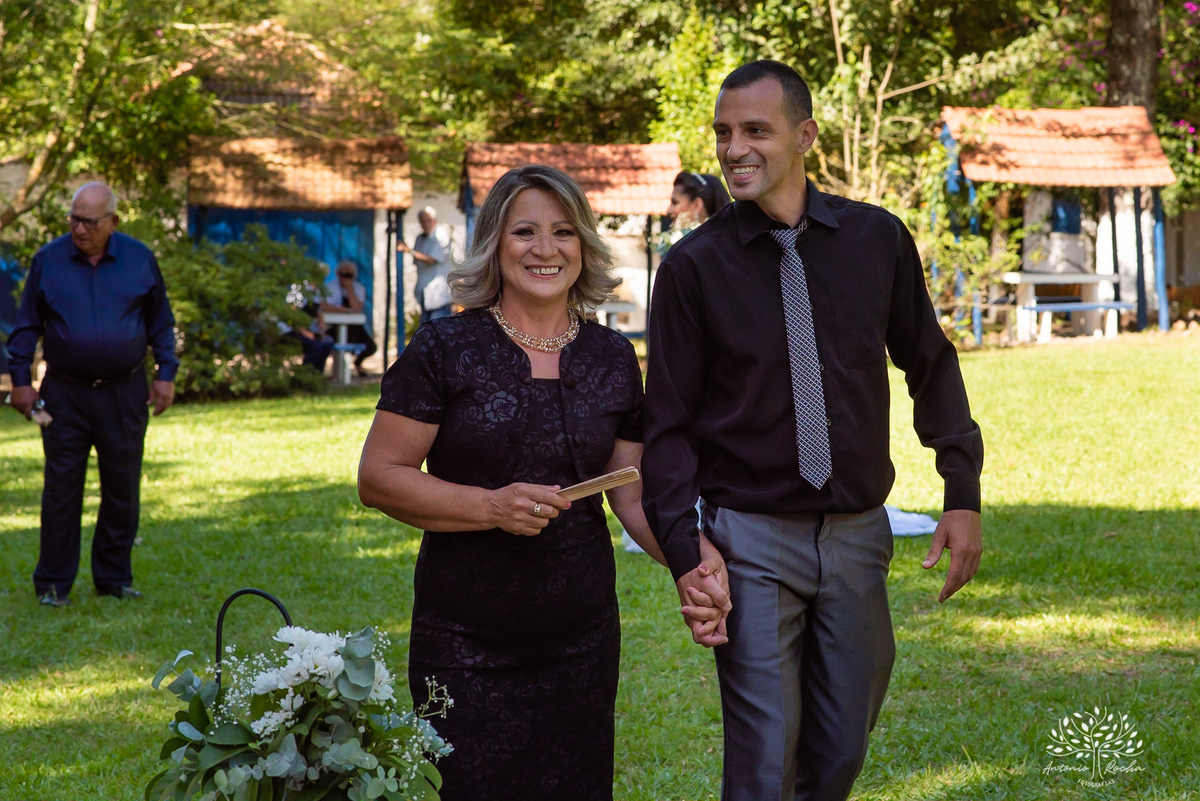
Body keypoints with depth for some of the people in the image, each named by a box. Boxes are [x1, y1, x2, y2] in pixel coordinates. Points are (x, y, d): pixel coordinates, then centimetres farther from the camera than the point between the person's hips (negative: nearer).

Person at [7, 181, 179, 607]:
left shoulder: (140, 260, 3)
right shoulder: (47, 261, 0)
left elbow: (161, 323, 11)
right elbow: (26, 326, 6)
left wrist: (166, 374, 5)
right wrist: (20, 380, 2)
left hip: (125, 394, 1)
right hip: (65, 394, -1)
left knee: (122, 488, 6)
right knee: (61, 488, 0)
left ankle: (115, 576, 18)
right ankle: (53, 582, 9)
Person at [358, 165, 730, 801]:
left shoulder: (613, 359, 8)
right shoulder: (445, 349, -4)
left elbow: (635, 495, 11)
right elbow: (378, 478, -7)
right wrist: (491, 506, -19)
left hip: (582, 640, 3)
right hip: (467, 646, -3)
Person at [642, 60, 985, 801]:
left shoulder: (877, 239, 0)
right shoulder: (695, 266, -6)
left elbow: (931, 366, 11)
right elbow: (670, 424, -3)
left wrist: (963, 494, 4)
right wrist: (685, 555, -9)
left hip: (858, 531, 3)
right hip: (752, 538, -3)